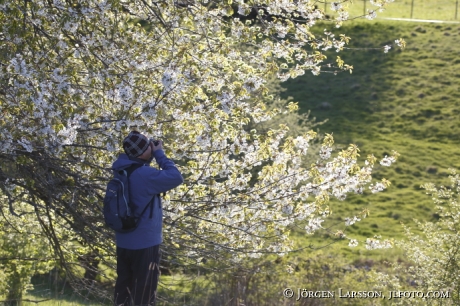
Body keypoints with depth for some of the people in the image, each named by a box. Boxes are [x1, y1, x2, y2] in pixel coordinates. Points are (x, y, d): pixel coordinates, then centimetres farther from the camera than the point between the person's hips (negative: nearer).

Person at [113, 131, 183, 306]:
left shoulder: (122, 171, 4)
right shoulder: (145, 174, -21)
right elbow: (176, 178, -19)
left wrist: (152, 157, 6)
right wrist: (160, 154, -10)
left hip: (124, 243, 8)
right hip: (145, 244, -8)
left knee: (123, 291, 12)